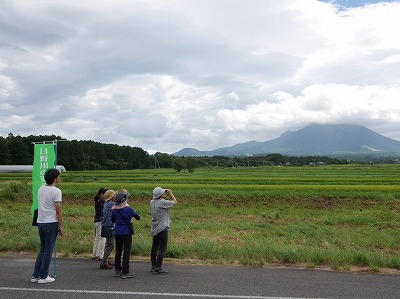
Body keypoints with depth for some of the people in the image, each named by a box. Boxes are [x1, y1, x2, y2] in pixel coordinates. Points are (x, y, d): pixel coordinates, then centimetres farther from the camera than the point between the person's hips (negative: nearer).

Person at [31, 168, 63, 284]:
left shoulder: (41, 189, 10)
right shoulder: (56, 191, -13)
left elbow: (41, 206, 16)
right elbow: (58, 210, -14)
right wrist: (61, 226, -8)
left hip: (40, 222, 7)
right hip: (51, 223, -7)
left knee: (43, 249, 17)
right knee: (48, 250, 1)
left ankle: (35, 275, 17)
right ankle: (43, 277, 7)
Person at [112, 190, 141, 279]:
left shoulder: (114, 209, 1)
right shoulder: (128, 208, -15)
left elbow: (113, 220, 14)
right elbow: (138, 218, -6)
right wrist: (134, 213, 11)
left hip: (117, 232, 5)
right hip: (126, 233, -5)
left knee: (118, 251, 14)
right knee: (126, 252, 1)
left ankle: (117, 271, 22)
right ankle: (125, 272, 2)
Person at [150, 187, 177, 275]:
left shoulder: (152, 202, 4)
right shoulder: (162, 202, -17)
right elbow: (174, 202, -5)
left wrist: (165, 196, 11)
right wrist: (170, 193, 5)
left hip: (154, 229, 8)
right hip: (162, 228, -8)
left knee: (154, 247, 14)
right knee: (162, 248, -4)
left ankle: (153, 266, 22)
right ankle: (158, 268, -6)